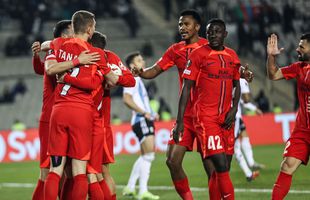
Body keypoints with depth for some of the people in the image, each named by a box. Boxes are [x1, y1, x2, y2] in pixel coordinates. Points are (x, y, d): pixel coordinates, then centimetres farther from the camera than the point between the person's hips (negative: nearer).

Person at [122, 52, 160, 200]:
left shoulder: (138, 80, 23)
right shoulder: (132, 79, -8)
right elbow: (127, 99, -21)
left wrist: (151, 114, 16)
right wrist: (144, 113, -22)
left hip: (145, 121, 10)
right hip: (141, 121, -10)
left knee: (145, 157, 13)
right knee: (149, 155, -16)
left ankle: (130, 188, 17)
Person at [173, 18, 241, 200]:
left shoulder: (232, 55, 11)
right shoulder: (199, 54, -5)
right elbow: (186, 88, -4)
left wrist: (234, 109, 3)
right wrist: (180, 121, -8)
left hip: (226, 118, 6)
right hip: (206, 117, -6)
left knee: (224, 168, 5)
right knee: (221, 167, -14)